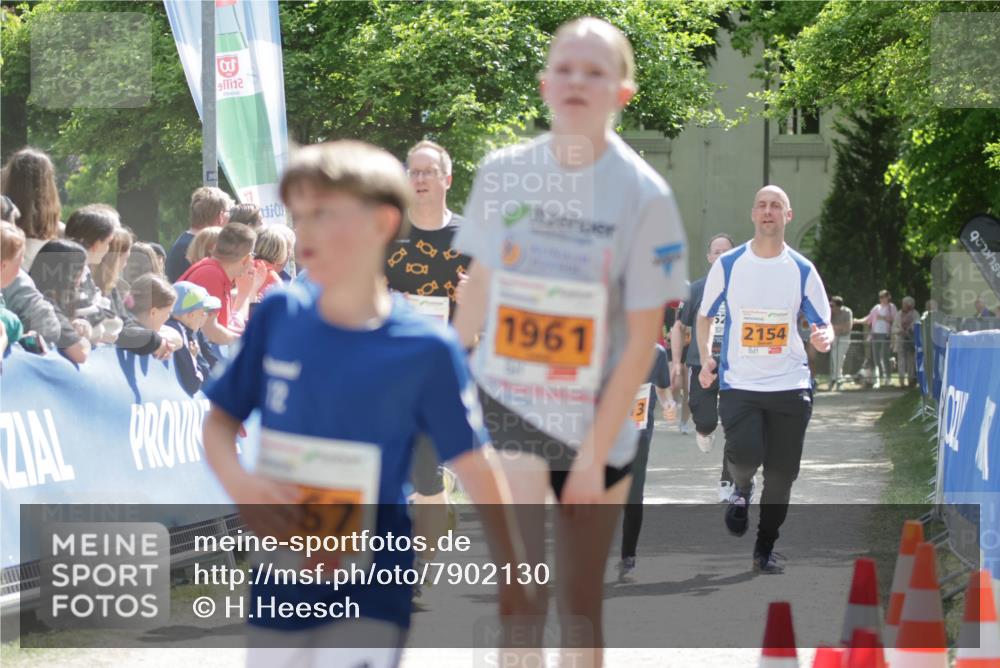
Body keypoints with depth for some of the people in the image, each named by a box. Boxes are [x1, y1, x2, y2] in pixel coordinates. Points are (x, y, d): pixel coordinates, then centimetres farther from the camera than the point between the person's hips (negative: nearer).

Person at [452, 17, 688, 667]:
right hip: (506, 416, 1)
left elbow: (642, 339, -9)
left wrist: (594, 453, -11)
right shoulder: (504, 172, -3)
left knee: (580, 604, 10)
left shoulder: (644, 195, -10)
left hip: (596, 430, 0)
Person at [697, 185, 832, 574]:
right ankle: (741, 489, 13)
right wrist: (706, 358, -3)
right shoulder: (728, 265, 2)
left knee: (781, 475, 2)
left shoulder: (802, 271, 4)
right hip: (739, 384, -1)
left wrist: (823, 339, -15)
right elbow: (705, 316, 13)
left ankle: (765, 550, 19)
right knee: (745, 453, -23)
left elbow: (823, 324, 9)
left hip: (790, 385, 1)